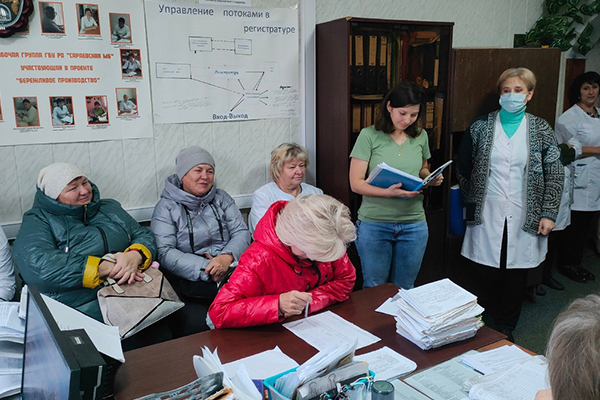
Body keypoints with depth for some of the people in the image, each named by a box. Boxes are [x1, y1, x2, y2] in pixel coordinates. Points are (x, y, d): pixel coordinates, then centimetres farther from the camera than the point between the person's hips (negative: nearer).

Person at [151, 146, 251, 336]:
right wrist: (205, 269, -16)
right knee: (197, 325, -29)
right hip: (190, 281, -2)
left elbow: (242, 232, 8)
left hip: (231, 272, 3)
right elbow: (164, 253, -6)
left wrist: (227, 257, -14)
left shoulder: (222, 198, 17)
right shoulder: (166, 207, 6)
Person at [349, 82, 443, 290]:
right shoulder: (369, 136, -8)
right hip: (374, 224, -3)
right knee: (374, 289, 10)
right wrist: (388, 192, -26)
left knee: (404, 289, 16)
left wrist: (431, 179, -1)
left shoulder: (420, 136, 6)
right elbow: (356, 183, -11)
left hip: (414, 224, 4)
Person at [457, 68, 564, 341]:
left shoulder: (541, 130, 3)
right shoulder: (480, 128, 2)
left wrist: (548, 214, -3)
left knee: (516, 275, 10)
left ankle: (506, 329, 29)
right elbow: (463, 170, 9)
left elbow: (554, 174, 3)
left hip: (524, 218, 1)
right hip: (486, 216, -1)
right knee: (481, 275, 2)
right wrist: (472, 202, 6)